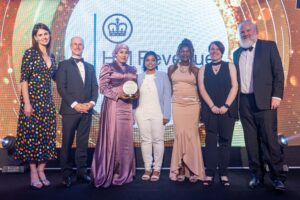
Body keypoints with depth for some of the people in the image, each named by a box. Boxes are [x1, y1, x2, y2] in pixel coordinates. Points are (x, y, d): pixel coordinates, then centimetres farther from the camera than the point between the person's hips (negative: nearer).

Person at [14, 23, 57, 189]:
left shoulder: (51, 55, 12)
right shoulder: (30, 53, -6)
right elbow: (24, 80, -11)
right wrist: (27, 103, -16)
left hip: (47, 100, 6)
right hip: (33, 99, -6)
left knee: (46, 135, 7)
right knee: (32, 134, 0)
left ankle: (41, 170, 19)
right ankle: (33, 173, 10)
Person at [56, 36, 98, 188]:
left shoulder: (90, 67, 18)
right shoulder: (64, 65, 5)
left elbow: (95, 87, 12)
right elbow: (61, 88, -5)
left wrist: (91, 103, -6)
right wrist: (75, 104, -13)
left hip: (87, 110, 4)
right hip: (70, 110, -3)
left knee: (83, 143, 7)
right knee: (67, 143, 3)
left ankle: (81, 171, 15)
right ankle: (66, 174, 12)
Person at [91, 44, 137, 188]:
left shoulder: (132, 70, 17)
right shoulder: (107, 67, 2)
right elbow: (103, 88, -6)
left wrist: (134, 94, -2)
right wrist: (118, 94, -17)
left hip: (127, 107, 5)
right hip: (112, 105, -5)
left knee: (126, 139, 4)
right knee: (112, 137, -5)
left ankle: (123, 173, 15)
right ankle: (107, 173, 5)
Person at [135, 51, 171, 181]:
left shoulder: (163, 76, 5)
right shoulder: (139, 77, 12)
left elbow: (167, 96, 0)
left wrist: (166, 114, -7)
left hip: (158, 113, -2)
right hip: (142, 113, 2)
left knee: (158, 140, -1)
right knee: (145, 140, 4)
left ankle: (157, 169, 9)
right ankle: (147, 168, 12)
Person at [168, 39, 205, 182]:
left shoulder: (195, 70, 6)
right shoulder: (172, 69, 8)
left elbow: (200, 89, 7)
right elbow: (169, 88, 12)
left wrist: (203, 107, 3)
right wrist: (168, 106, 9)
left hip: (193, 105, 0)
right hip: (177, 105, 1)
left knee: (192, 136, -1)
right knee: (180, 135, -1)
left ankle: (193, 170, 6)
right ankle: (181, 169, 5)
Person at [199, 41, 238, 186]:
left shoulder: (229, 66, 10)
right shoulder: (203, 69, 12)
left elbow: (234, 86, 0)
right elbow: (202, 89, 1)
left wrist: (226, 106, -11)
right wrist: (212, 106, -12)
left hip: (227, 109, 0)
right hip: (210, 110, 0)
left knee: (225, 141, 2)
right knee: (211, 142, 0)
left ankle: (223, 174, 9)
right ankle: (209, 174, 4)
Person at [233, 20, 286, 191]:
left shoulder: (269, 46, 5)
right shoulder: (237, 53, 16)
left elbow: (278, 72, -1)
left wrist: (277, 96, -11)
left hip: (264, 100, -4)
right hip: (245, 102, 4)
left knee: (269, 139, -5)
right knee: (251, 141, 6)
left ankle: (278, 177, 6)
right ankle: (257, 175, 16)